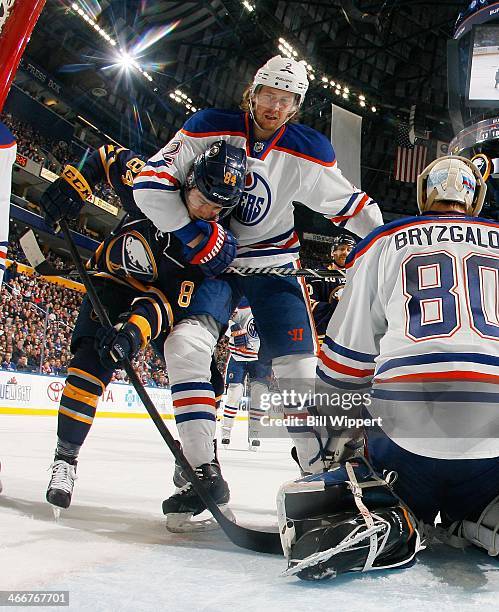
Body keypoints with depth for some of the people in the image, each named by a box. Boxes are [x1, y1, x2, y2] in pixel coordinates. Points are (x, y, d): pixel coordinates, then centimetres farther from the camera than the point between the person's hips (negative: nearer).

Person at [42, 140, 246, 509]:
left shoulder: (217, 241, -24)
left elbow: (168, 300, -31)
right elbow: (109, 156, -4)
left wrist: (135, 331, -47)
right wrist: (74, 185, -19)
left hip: (175, 293, 2)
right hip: (114, 282, -1)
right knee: (91, 363, -22)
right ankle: (65, 459, -10)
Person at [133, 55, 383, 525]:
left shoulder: (308, 152, -6)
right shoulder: (210, 129, -10)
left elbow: (349, 202, 5)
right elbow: (150, 182, -15)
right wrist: (196, 235, -20)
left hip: (273, 263, 1)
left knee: (298, 369, -9)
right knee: (186, 343, -24)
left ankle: (325, 474, 7)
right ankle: (203, 473, -17)